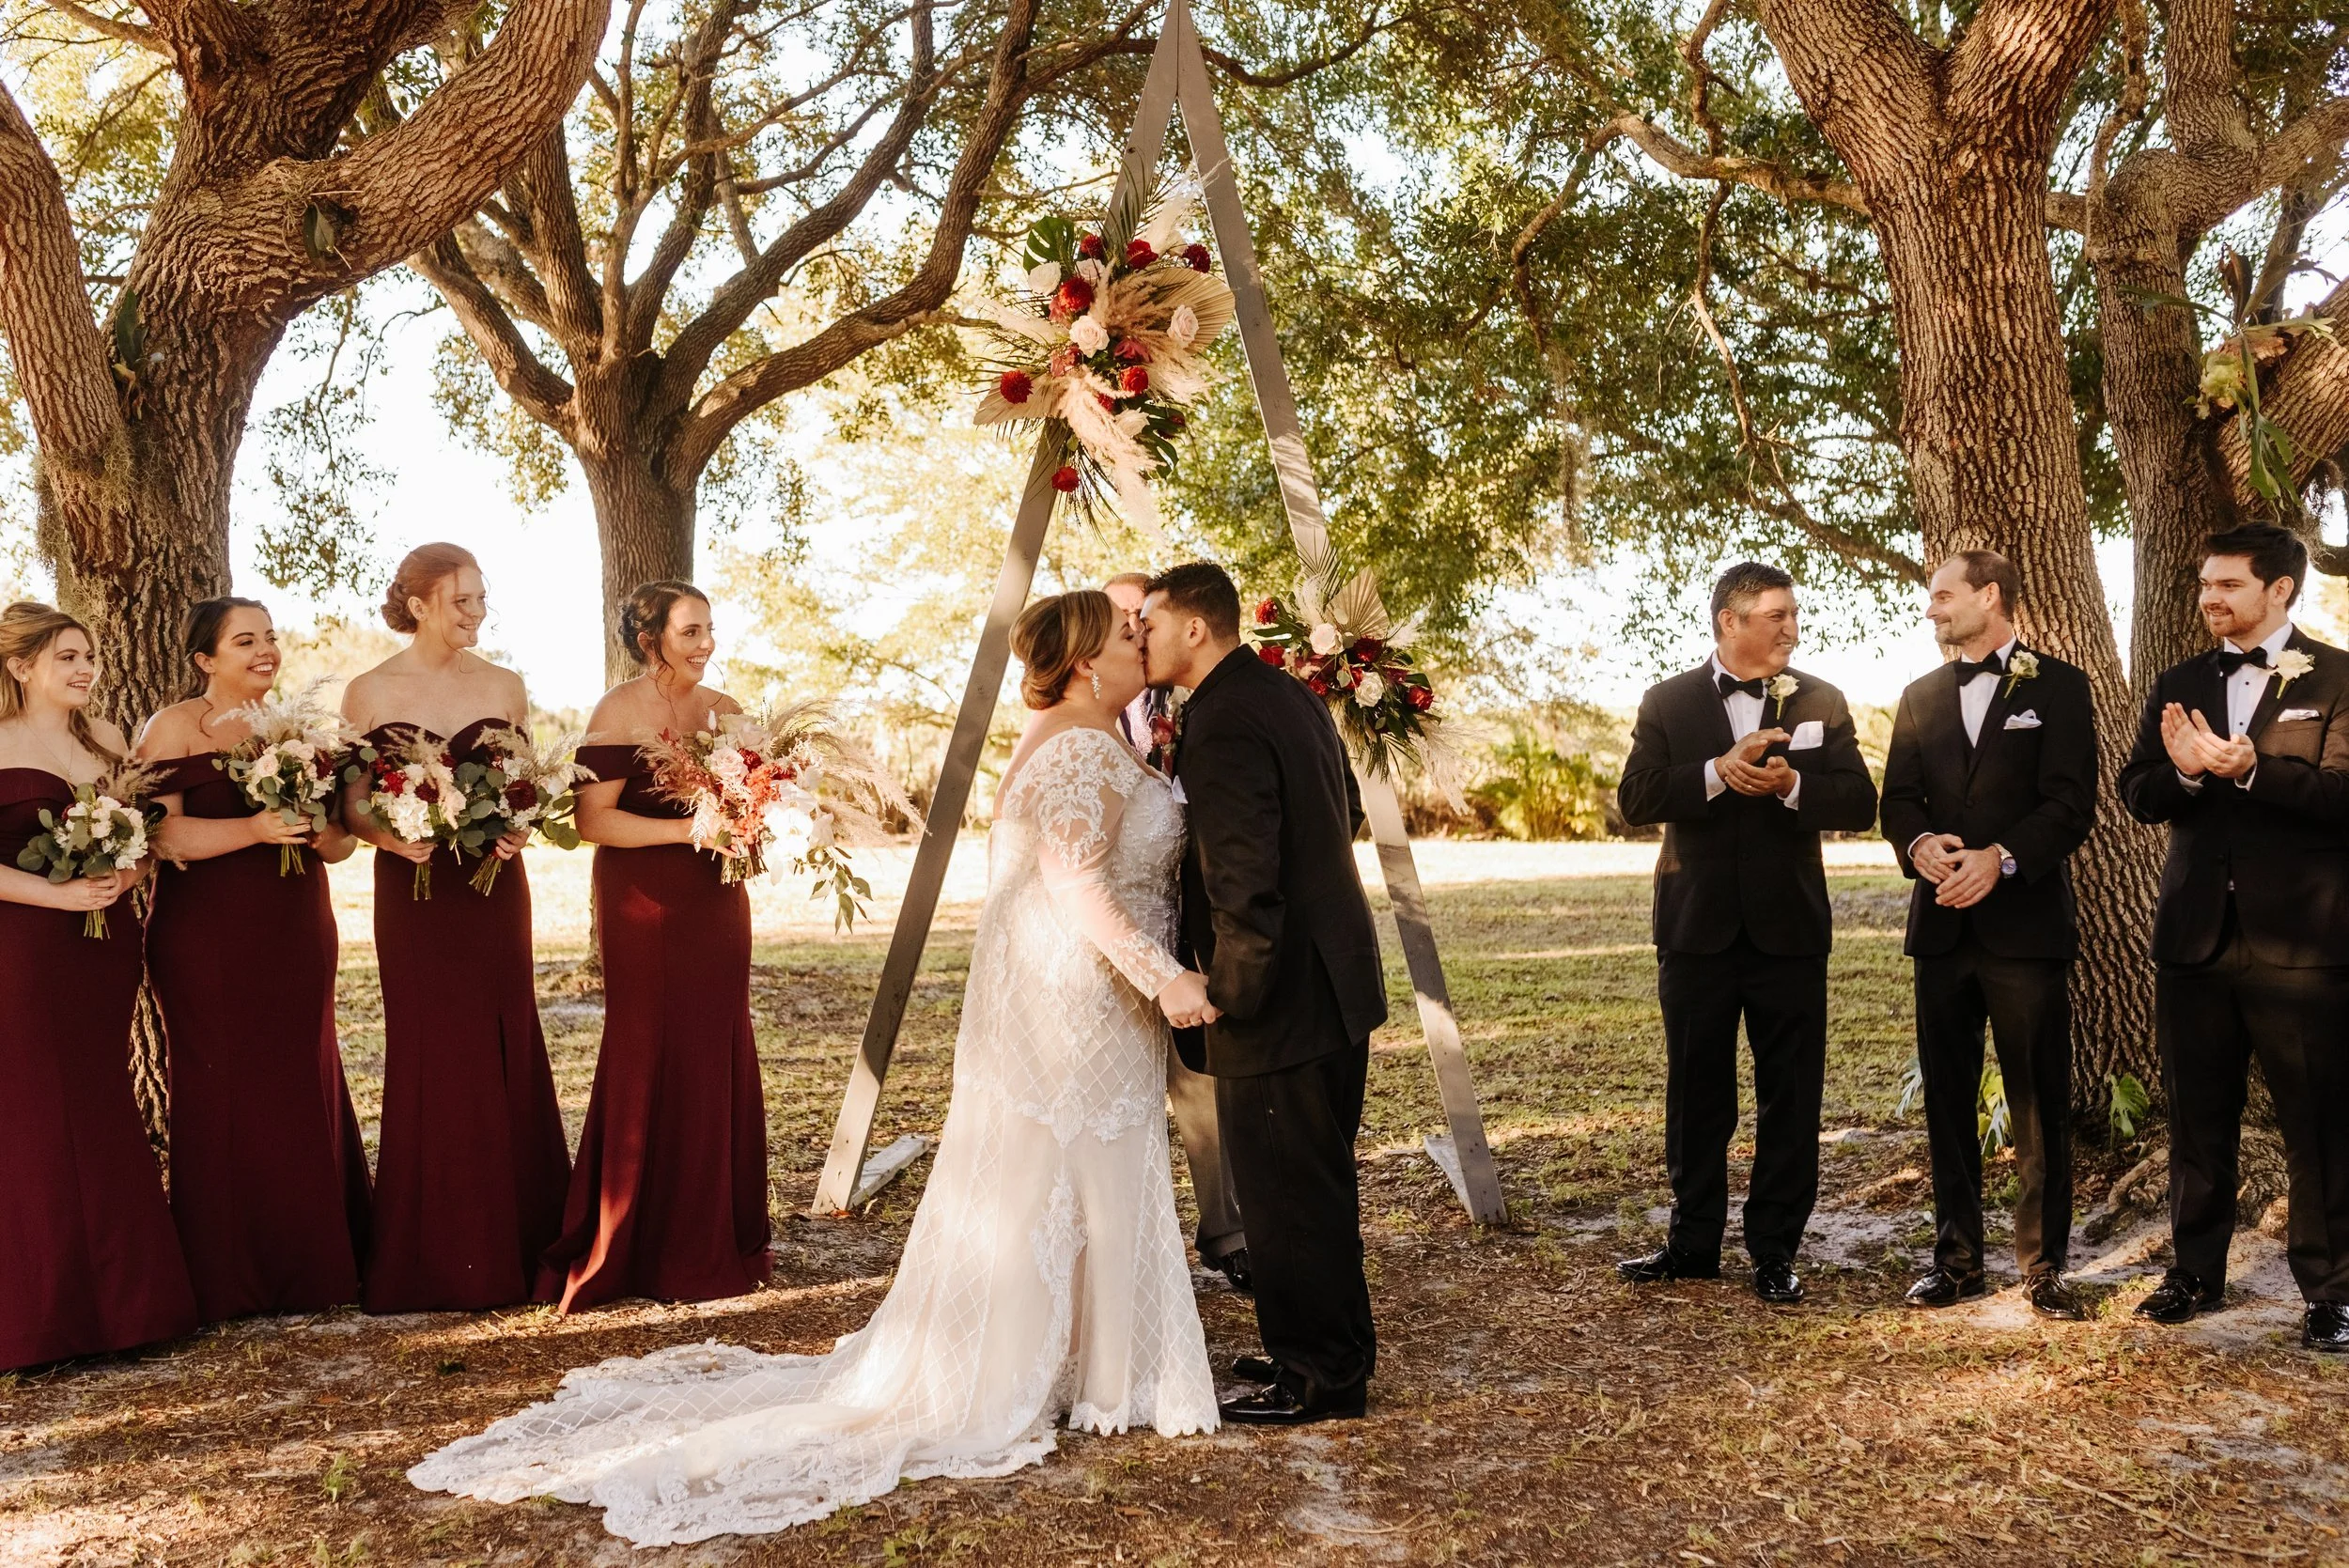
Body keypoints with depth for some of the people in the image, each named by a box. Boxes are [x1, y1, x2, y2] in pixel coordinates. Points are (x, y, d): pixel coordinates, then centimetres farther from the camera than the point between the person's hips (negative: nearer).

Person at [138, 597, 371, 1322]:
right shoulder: (174, 728, -1)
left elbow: (340, 842, 14)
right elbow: (161, 833, -13)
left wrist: (326, 834, -8)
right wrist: (255, 830, -24)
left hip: (297, 938, 5)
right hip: (208, 943, -5)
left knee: (305, 1092, 5)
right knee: (223, 1098, -2)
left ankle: (313, 1267, 16)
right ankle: (227, 1281, 9)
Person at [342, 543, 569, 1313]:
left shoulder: (504, 687, 7)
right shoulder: (368, 693, -1)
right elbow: (353, 805, 0)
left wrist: (516, 826, -9)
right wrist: (388, 834, -19)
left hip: (493, 890, 2)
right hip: (414, 892, -2)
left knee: (508, 1055, 4)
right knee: (427, 1063, 1)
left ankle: (514, 1245, 17)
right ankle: (430, 1259, 13)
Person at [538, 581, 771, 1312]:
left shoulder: (726, 709, 10)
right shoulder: (619, 712, -7)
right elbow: (593, 818, -13)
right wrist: (682, 828, -20)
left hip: (716, 903, 6)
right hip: (645, 905, -5)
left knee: (721, 1059, 7)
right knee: (650, 1060, -1)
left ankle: (719, 1241, 18)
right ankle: (646, 1250, 10)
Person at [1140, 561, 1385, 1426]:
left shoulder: (1223, 727, -21)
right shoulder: (1292, 696, 10)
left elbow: (1243, 884, -26)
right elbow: (1347, 812, 22)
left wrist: (1229, 992, -16)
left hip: (1278, 999, -10)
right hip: (1339, 980, 10)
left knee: (1286, 1193, 3)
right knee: (1319, 1183, 20)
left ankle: (1319, 1378, 15)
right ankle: (1332, 1349, 34)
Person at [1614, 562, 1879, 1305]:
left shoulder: (1821, 701, 3)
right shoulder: (1668, 703, 1)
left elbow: (1860, 803, -3)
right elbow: (1637, 800, -10)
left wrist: (1792, 785, -20)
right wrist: (1718, 772, -22)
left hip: (1788, 928, 0)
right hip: (1697, 927, 0)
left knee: (1790, 1097, 5)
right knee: (1696, 1094, 10)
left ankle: (1775, 1250, 16)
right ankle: (1694, 1242, 22)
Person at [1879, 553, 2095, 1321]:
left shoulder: (2059, 686, 2)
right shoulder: (1920, 697, 16)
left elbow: (2071, 803, -7)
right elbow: (1898, 798, 9)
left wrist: (1999, 857, -22)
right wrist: (1920, 845, -13)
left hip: (2026, 921, -4)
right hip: (1943, 923, 4)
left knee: (2040, 1105, -1)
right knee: (1948, 1099, 8)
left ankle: (2044, 1264, 8)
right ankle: (1956, 1255, 18)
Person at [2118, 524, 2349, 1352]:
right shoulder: (2179, 685, 11)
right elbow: (2136, 792, 3)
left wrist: (2249, 769, -25)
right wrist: (2186, 771, -16)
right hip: (2197, 933, 5)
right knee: (2197, 1119, 13)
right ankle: (2197, 1270, 25)